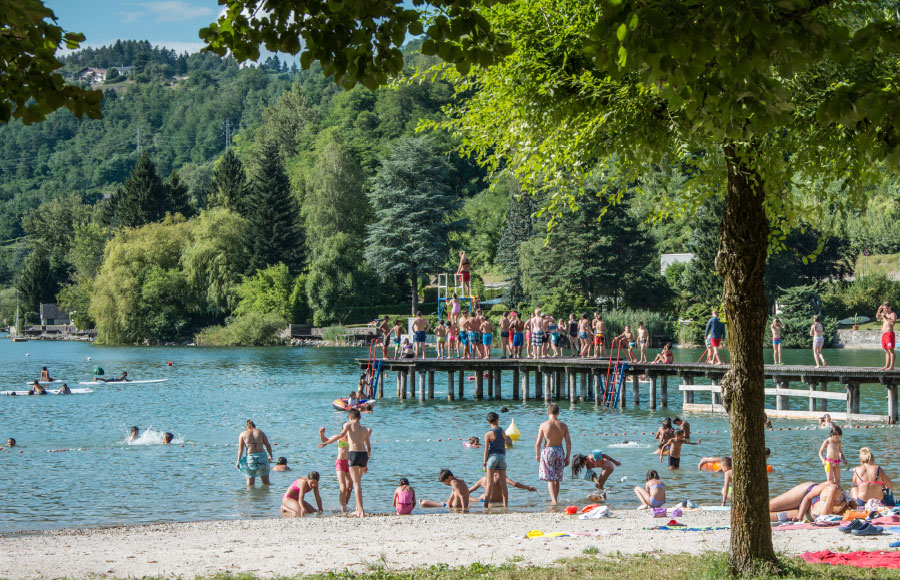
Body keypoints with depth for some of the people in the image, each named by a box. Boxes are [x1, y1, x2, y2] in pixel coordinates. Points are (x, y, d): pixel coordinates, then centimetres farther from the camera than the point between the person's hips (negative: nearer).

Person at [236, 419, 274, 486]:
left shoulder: (243, 434, 7)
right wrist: (270, 456, 20)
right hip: (262, 456, 1)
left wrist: (238, 461, -2)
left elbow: (240, 448, -2)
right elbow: (268, 445, 7)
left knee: (250, 483, 6)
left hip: (250, 457, -1)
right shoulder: (260, 432, 10)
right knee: (266, 482, 13)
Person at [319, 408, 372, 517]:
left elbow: (341, 434, -11)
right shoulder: (365, 429, 23)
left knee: (357, 484, -7)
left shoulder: (348, 425, 8)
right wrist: (366, 464, 30)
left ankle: (361, 511, -15)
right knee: (358, 482, 24)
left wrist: (326, 442, -9)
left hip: (353, 453, -5)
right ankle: (358, 508, 27)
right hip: (364, 454, 5)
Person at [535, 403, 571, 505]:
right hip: (559, 451, 3)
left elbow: (538, 443, -5)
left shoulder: (543, 425, -7)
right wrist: (567, 457, 7)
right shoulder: (563, 426, -1)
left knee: (550, 479, -1)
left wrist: (537, 455, 9)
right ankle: (555, 499, 25)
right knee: (557, 479, 16)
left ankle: (554, 501, -13)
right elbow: (568, 443, -2)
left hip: (548, 451, -3)